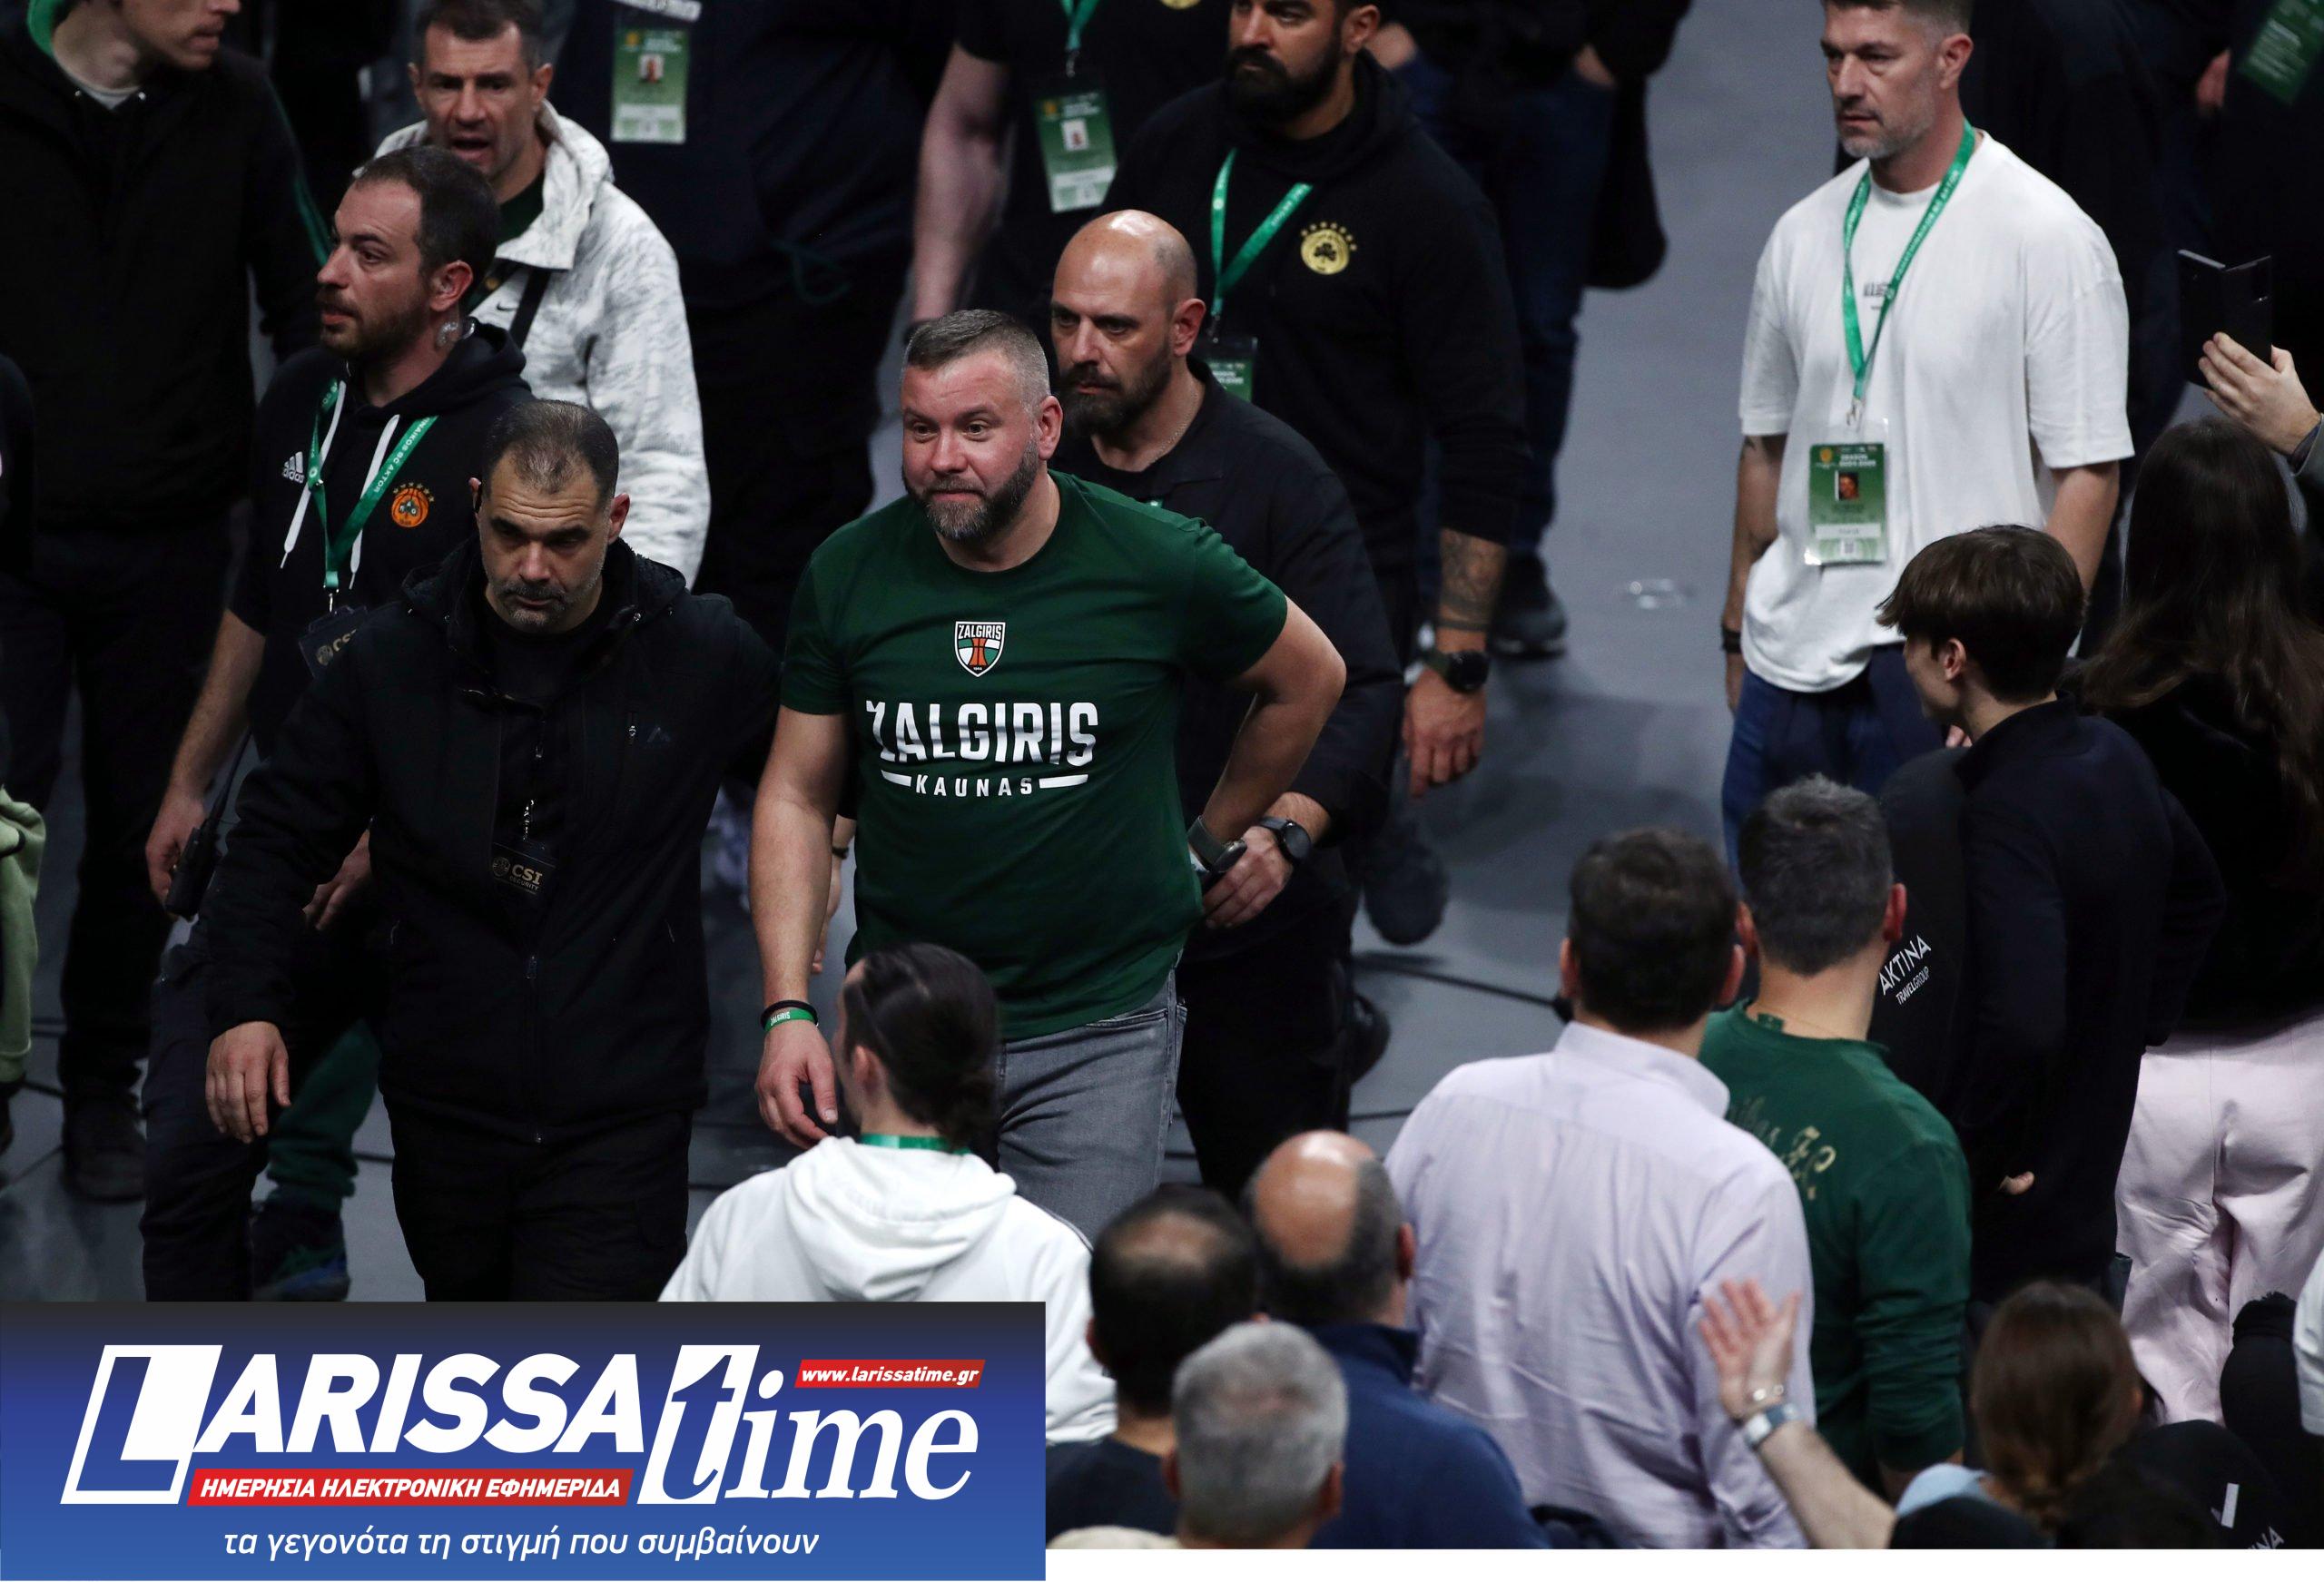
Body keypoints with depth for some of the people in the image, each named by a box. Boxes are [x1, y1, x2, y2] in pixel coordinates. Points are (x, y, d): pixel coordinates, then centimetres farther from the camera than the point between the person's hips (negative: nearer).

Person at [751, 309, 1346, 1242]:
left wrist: (1208, 845, 13)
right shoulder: (851, 574, -1)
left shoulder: (1158, 565, -8)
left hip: (1098, 1033, -2)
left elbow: (1309, 680, 11)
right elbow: (797, 797, 4)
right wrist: (787, 1010, -5)